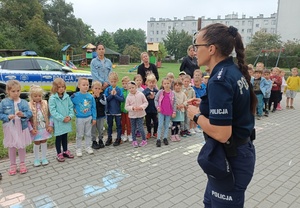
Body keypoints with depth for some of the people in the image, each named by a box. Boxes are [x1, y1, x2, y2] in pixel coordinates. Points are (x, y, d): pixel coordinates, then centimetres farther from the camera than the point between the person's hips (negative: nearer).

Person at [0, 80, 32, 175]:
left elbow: (29, 113, -5)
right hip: (10, 129, 0)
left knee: (22, 146, 14)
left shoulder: (24, 102, -4)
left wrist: (23, 114, -24)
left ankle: (22, 164, 32)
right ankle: (13, 165, 30)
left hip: (22, 128, 1)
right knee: (11, 147, 13)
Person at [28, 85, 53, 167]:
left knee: (44, 142, 13)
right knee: (36, 143, 11)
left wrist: (50, 125, -4)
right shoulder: (29, 105, -10)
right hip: (36, 129, -2)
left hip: (45, 128, 2)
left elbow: (50, 115, 0)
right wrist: (31, 129, -13)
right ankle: (36, 159, 27)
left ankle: (44, 158, 28)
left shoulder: (45, 103, -4)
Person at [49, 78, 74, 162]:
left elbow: (71, 107, 5)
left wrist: (70, 116, -10)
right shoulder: (52, 98, -13)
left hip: (67, 121, 4)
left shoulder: (67, 97, 1)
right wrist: (62, 118, -19)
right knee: (58, 138, 9)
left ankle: (65, 151, 34)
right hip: (58, 122, -4)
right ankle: (59, 154, 22)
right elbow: (53, 111, -16)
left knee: (65, 137, 19)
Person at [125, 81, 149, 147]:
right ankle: (134, 141, 27)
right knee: (133, 128, 12)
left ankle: (144, 140, 15)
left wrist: (141, 107, -19)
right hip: (132, 115, 2)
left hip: (140, 114, -2)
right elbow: (126, 106, -5)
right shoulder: (128, 97, -6)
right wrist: (132, 108, -21)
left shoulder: (141, 94, -7)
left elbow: (146, 102, -2)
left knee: (140, 127, -5)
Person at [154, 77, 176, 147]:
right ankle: (158, 139, 4)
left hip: (169, 112, 2)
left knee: (167, 125, 11)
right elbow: (155, 100, 2)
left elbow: (174, 103, 2)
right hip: (161, 111, -1)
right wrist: (157, 107, -10)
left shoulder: (172, 93, -2)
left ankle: (165, 138, 23)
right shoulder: (160, 92, -5)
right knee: (160, 125, -1)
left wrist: (174, 112, 0)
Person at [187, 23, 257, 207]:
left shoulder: (219, 81, -25)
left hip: (229, 160, -9)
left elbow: (221, 134, -29)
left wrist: (196, 115, -13)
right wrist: (204, 107, 8)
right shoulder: (236, 72, 3)